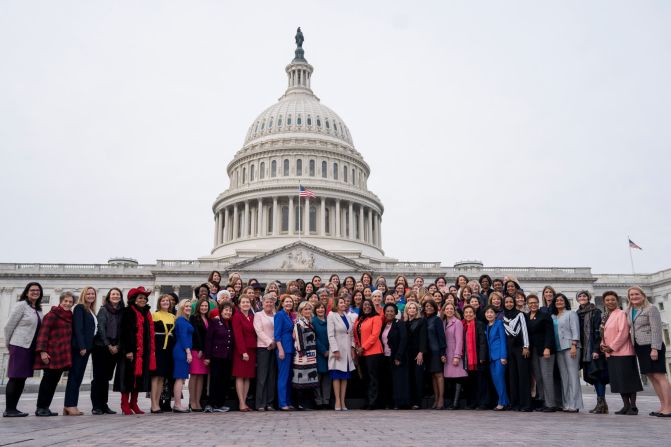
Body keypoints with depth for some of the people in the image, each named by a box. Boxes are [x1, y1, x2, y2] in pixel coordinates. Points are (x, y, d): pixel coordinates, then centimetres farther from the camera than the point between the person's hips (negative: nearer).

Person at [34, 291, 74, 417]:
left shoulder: (69, 317, 17)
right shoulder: (52, 315, -6)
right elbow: (43, 333, -13)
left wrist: (68, 354, 17)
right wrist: (42, 351, -21)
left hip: (63, 355, 7)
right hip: (51, 354, -7)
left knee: (54, 380, 8)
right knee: (48, 379, -3)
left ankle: (45, 407, 15)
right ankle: (40, 408, 4)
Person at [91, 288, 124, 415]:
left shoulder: (122, 312, 10)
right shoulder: (103, 310, -1)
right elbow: (101, 328, -8)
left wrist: (117, 346, -4)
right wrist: (108, 345, -11)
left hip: (114, 349, 4)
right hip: (101, 347, -4)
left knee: (106, 377, 8)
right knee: (98, 377, -3)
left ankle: (104, 405, 13)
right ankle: (96, 406, 1)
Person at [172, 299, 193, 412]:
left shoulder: (184, 320, 19)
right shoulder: (181, 320, -9)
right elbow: (183, 337, -15)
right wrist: (188, 352, -17)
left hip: (182, 352, 10)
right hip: (183, 351, -10)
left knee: (181, 379, 9)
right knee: (180, 378, -9)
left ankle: (177, 405, 12)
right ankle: (178, 405, -8)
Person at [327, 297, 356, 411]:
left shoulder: (347, 317, 15)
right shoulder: (331, 316, -3)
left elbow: (351, 334, 15)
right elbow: (331, 335, -9)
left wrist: (352, 348, 6)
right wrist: (335, 350, -16)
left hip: (347, 350, 6)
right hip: (338, 349, -6)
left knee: (345, 376, 5)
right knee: (337, 376, -5)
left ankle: (342, 401, 9)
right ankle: (337, 402, -1)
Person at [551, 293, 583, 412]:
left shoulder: (571, 314, 4)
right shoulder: (553, 316, 19)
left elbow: (575, 330, -5)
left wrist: (574, 346, -15)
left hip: (570, 347, -5)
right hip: (558, 349, 6)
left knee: (573, 375, -8)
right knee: (563, 376, 5)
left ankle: (574, 405, -8)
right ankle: (566, 404, 7)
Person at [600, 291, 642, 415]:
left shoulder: (621, 314, -7)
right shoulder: (605, 317, 16)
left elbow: (623, 333, -16)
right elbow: (604, 334, 20)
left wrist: (612, 347, -15)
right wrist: (603, 345, 1)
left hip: (623, 352, -8)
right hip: (610, 354, 8)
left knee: (628, 379, -3)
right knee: (618, 380, 9)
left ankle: (633, 406, 5)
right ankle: (626, 405, 16)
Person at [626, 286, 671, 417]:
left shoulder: (651, 309, -7)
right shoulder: (629, 311, 13)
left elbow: (656, 329, -14)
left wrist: (655, 348, -20)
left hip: (651, 346, -7)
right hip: (639, 347, 7)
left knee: (659, 376, -9)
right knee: (651, 377, 7)